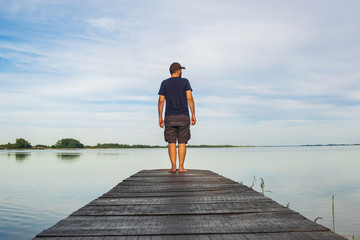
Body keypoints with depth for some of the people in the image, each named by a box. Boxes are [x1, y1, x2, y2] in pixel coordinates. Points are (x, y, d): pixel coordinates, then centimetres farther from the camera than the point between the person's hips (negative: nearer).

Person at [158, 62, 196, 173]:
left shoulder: (164, 83, 7)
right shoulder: (185, 81, 3)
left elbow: (161, 101, 1)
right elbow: (190, 98, -6)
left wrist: (160, 117, 5)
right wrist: (193, 115, -3)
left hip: (169, 117, 1)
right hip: (183, 116, -1)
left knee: (171, 143, 3)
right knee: (182, 143, 3)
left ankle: (173, 167, -1)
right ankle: (181, 167, 1)